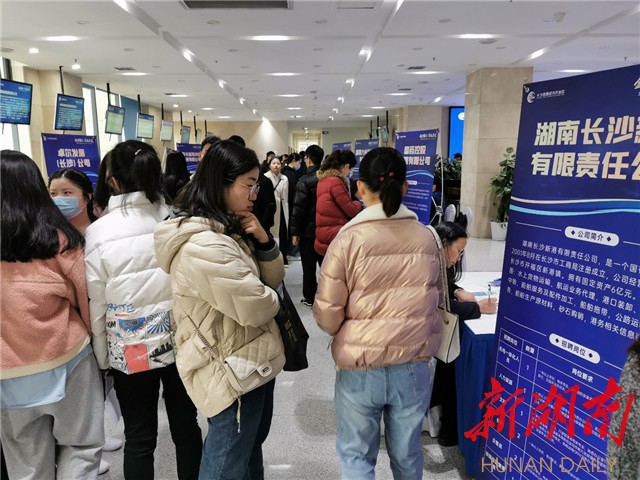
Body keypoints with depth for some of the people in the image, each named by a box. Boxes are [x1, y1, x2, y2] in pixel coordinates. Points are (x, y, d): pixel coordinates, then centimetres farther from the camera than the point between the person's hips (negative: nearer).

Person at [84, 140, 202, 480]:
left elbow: (96, 305, -6)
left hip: (131, 349, -1)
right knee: (185, 425, 18)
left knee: (139, 437, 16)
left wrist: (102, 357, 9)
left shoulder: (98, 232, -12)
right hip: (181, 342, 2)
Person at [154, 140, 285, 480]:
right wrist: (271, 299, -4)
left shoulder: (227, 231, 5)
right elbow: (257, 308, -27)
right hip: (233, 371, -10)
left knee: (252, 441, 29)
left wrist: (263, 241, -11)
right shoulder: (204, 245, -29)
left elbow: (273, 278, 8)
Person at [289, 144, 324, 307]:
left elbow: (299, 208, -16)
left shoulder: (304, 181, -15)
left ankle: (309, 297, 14)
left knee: (308, 266, 5)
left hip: (309, 230, -5)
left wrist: (295, 232, -10)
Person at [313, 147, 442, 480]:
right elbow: (434, 301, 9)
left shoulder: (348, 239, -15)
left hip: (360, 367, -3)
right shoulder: (427, 237, -5)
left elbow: (326, 315, -11)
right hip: (413, 366, 3)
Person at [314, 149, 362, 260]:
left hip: (324, 236, 10)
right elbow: (351, 211, -13)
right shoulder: (335, 182, -19)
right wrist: (358, 203, 7)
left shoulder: (324, 179, 10)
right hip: (333, 237, -10)